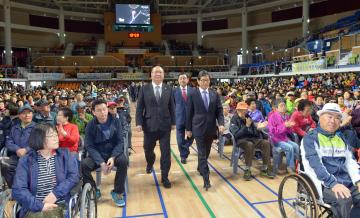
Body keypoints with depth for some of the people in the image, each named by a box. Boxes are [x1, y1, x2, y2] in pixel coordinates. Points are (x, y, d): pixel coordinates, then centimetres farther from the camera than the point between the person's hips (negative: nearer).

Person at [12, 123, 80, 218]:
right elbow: (18, 190, -5)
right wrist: (40, 205, -16)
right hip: (35, 208, 0)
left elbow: (74, 176, -3)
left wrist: (55, 193, -16)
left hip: (60, 205, 0)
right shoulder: (26, 160, 4)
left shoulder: (65, 154, 8)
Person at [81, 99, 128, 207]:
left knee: (123, 160, -32)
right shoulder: (90, 125, -8)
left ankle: (118, 192, -11)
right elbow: (89, 146, -11)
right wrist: (101, 162, -23)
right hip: (97, 155, 1)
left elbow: (120, 142, -8)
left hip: (114, 153, 0)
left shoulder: (116, 122, -7)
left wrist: (113, 157, -24)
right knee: (83, 164, -27)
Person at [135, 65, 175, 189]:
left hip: (165, 125, 0)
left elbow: (172, 107, 7)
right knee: (148, 150, 16)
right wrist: (139, 123, -9)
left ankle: (165, 177, 16)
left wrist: (173, 122, 4)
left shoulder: (169, 89, 4)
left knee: (166, 152, 2)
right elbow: (139, 107, -1)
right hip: (149, 125, 0)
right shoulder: (144, 89, 0)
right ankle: (150, 163, 50)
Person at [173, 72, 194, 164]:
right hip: (179, 117, -1)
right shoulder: (175, 91, 0)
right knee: (180, 139, 5)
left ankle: (185, 148, 38)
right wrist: (173, 117, -2)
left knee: (191, 136, 10)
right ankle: (183, 155, 21)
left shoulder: (192, 90, 3)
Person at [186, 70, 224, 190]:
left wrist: (221, 123, -13)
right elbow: (189, 113, -1)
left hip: (211, 128, 4)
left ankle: (200, 168, 43)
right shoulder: (193, 95, -3)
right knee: (202, 154, -5)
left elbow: (219, 110, 3)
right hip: (198, 128, -4)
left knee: (206, 152, 18)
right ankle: (206, 179, -3)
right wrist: (188, 129, -1)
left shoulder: (215, 94, 5)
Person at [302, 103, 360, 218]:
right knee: (344, 200, -31)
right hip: (323, 184, -6)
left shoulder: (341, 137, 19)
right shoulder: (311, 138, -4)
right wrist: (332, 183, -26)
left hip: (347, 183, 6)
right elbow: (315, 164, -16)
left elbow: (350, 161, 15)